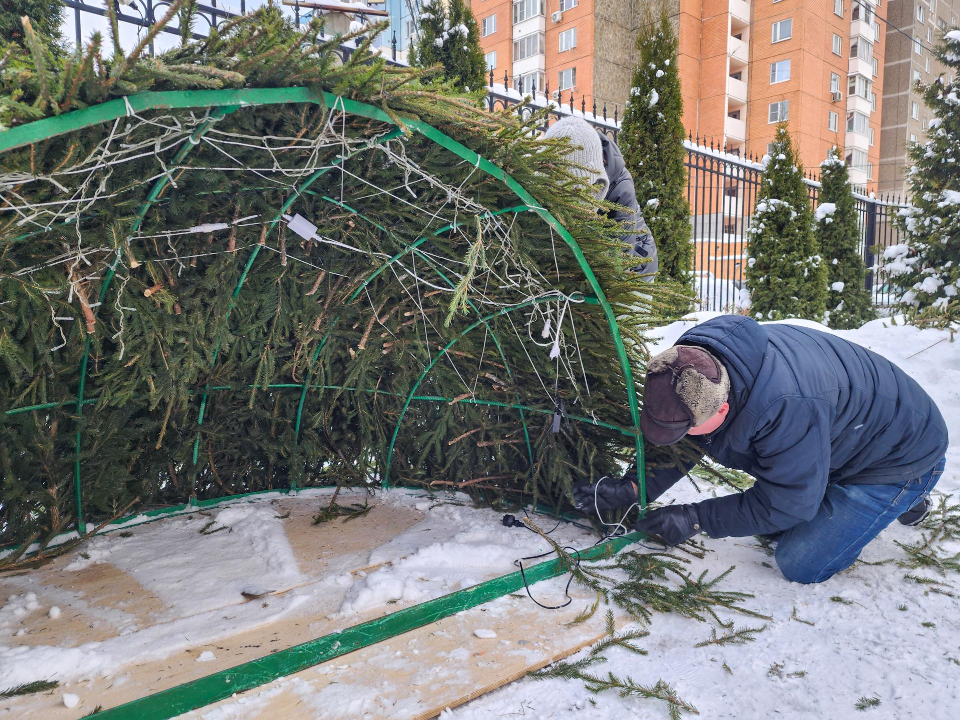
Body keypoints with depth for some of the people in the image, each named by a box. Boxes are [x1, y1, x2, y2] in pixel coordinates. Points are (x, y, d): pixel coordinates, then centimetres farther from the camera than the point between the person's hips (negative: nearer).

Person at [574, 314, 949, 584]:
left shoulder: (785, 406, -46)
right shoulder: (693, 367, -21)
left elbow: (786, 502, -30)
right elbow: (678, 450, -8)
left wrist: (696, 518, -27)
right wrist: (630, 488, -23)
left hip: (904, 450, -7)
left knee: (800, 564, -7)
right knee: (773, 529, 12)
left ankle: (904, 499, 11)